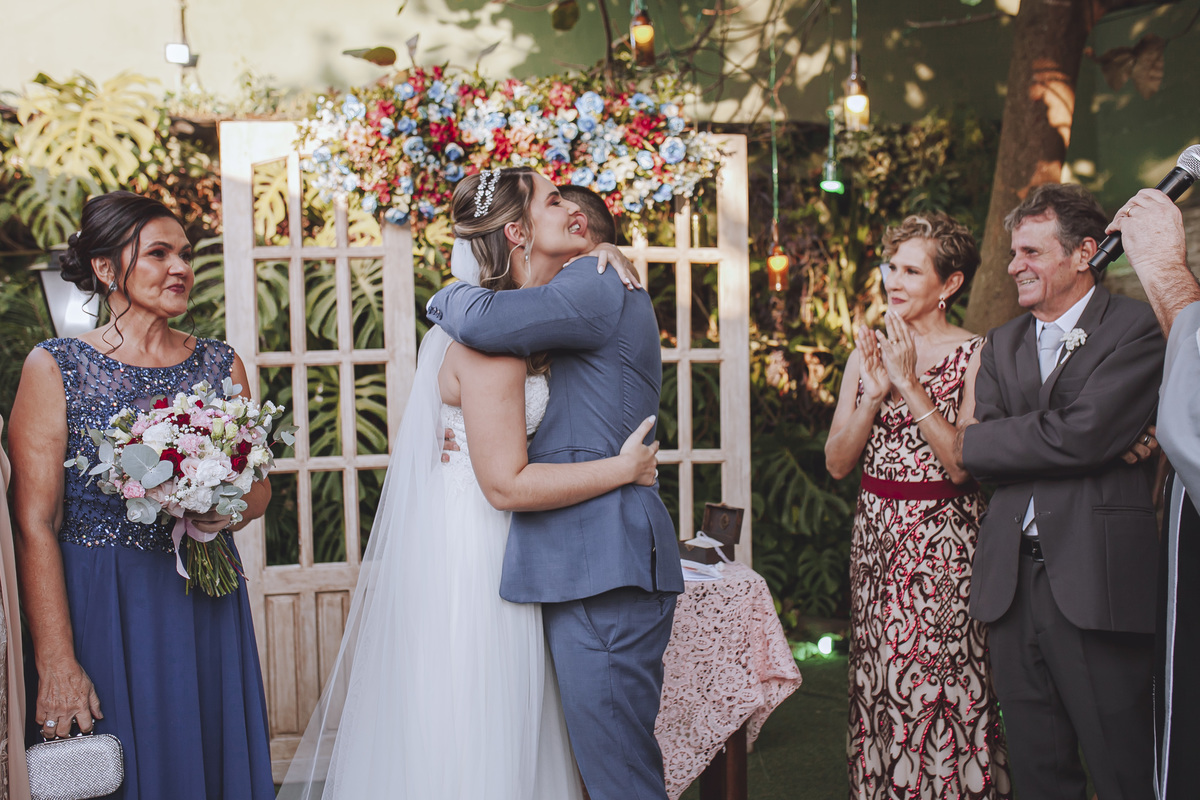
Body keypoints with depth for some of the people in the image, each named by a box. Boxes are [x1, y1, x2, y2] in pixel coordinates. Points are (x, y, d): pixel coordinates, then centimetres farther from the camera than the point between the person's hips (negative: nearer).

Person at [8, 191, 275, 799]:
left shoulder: (222, 364, 5)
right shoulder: (54, 367, -5)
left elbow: (259, 489, 12)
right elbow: (35, 525, -9)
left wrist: (228, 511, -12)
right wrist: (55, 664, -15)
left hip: (207, 609, 4)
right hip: (102, 612, -3)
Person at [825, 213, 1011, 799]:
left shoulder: (975, 355, -6)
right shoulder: (868, 351, 8)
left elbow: (960, 464, -16)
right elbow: (837, 463, 2)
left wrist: (909, 384, -19)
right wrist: (873, 394, -13)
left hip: (945, 539, -4)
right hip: (876, 534, 5)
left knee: (942, 683, -2)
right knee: (878, 680, 9)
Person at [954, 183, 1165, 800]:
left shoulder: (1137, 328, -4)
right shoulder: (1003, 342, 16)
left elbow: (1083, 435, -17)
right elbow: (983, 463, 4)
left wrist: (975, 441, -4)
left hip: (1096, 580, -5)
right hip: (1012, 579, 6)